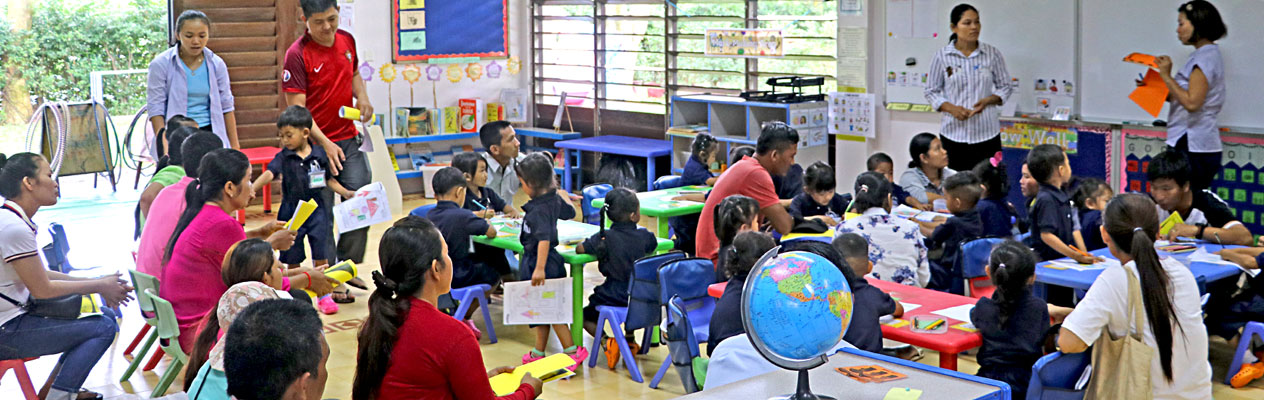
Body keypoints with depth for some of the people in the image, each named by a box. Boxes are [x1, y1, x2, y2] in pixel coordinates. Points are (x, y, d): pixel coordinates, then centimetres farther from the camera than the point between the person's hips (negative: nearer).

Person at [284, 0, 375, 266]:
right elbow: (297, 108, -16)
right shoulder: (297, 54, -14)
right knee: (321, 214, 0)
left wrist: (362, 96, 3)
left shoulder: (347, 40, 4)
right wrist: (325, 144, -23)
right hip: (317, 144, -5)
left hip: (349, 139, 5)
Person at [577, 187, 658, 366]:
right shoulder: (644, 236, -8)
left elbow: (579, 249, -12)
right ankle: (629, 339, 30)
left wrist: (597, 246, 7)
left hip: (614, 296, -4)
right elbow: (652, 246, 14)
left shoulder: (606, 237, -17)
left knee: (586, 315, 18)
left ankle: (606, 342, -6)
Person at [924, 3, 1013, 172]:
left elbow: (1005, 87, 10)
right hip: (953, 134, -1)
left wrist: (987, 101, -10)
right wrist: (951, 108, -12)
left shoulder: (992, 54, 3)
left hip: (987, 133, 1)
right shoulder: (942, 57, 0)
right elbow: (931, 92, 5)